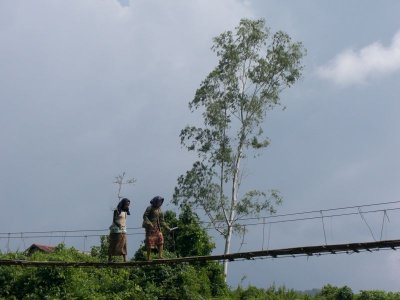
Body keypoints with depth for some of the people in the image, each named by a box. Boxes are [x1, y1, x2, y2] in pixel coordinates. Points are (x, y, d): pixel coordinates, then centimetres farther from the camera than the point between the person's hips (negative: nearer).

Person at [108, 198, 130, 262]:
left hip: (123, 231, 6)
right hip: (116, 230, -6)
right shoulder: (117, 210, -7)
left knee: (124, 245, -1)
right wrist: (118, 225, -29)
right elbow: (114, 220, -13)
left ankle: (125, 260, -4)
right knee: (113, 245, -1)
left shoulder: (125, 211, 12)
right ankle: (109, 259, 3)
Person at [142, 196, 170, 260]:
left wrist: (167, 227, 7)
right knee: (150, 243, -4)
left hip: (157, 228, 7)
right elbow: (144, 216, -15)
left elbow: (162, 221, 16)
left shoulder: (159, 210, 15)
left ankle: (160, 256, -6)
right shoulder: (150, 208, -5)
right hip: (150, 228, -7)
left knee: (160, 240, -6)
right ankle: (148, 258, 3)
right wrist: (149, 223, -28)